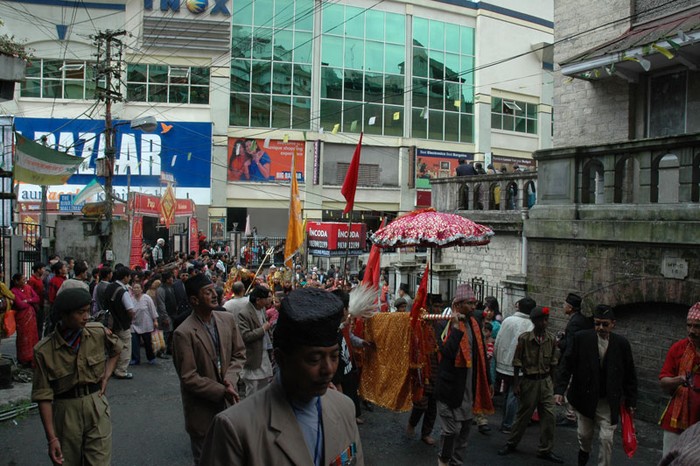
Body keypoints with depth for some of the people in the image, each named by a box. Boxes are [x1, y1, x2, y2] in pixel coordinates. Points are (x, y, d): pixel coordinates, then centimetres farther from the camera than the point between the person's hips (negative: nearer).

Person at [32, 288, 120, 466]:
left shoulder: (98, 333, -6)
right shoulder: (44, 351, -12)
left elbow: (116, 349, 18)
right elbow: (44, 395, -9)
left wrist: (106, 377, 4)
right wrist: (51, 437, -12)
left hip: (97, 406, 1)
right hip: (66, 411, -1)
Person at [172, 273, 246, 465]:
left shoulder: (228, 319, -3)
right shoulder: (183, 333, -20)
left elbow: (239, 354, 4)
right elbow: (188, 378, -19)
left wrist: (230, 379, -12)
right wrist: (221, 391, -19)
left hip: (228, 402, 5)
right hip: (202, 410, -5)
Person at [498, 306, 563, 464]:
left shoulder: (552, 339, -2)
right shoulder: (524, 338, -12)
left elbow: (553, 363, 8)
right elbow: (517, 362, -7)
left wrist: (551, 382, 9)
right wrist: (516, 384, -6)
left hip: (545, 381, 3)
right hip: (529, 381, -3)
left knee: (548, 416, 2)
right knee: (523, 415, 8)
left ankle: (545, 450, 18)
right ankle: (511, 444, 27)